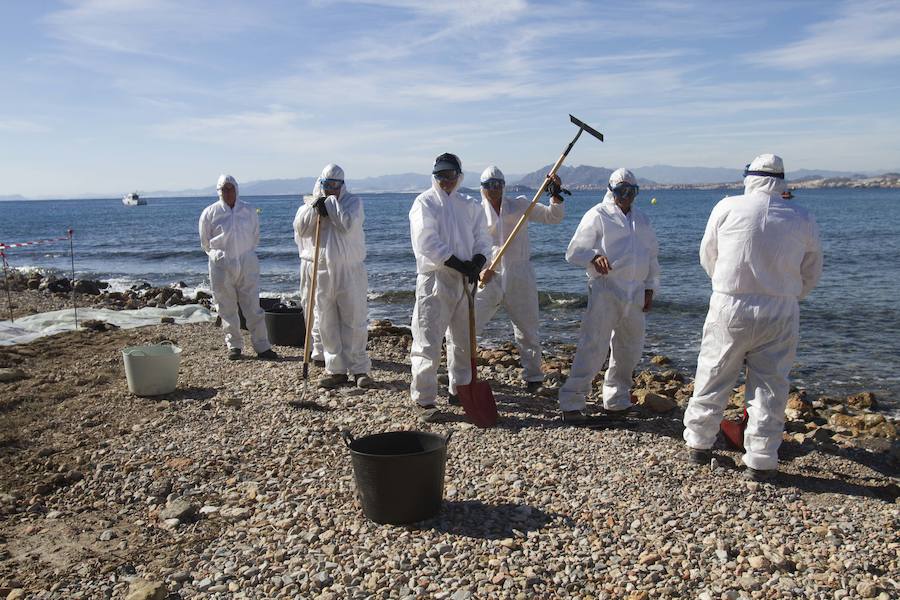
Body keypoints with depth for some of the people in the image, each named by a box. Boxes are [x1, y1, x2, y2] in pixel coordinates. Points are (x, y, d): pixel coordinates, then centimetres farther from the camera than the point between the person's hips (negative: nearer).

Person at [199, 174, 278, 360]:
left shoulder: (249, 210, 3)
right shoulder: (210, 213, -3)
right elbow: (205, 243, 8)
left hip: (247, 264, 1)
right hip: (221, 266, -1)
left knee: (253, 307, 0)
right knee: (227, 309, 6)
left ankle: (262, 347, 4)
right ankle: (234, 346, 18)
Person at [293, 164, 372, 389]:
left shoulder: (353, 201, 2)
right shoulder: (310, 202, 11)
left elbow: (348, 225, -17)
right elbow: (300, 229, -5)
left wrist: (331, 202, -10)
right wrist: (315, 208, -14)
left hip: (349, 271, -3)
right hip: (321, 271, 3)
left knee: (355, 321, 0)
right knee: (327, 324, 7)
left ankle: (359, 368, 10)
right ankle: (336, 369, 17)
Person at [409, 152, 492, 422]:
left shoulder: (470, 205, 12)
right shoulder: (424, 203, -4)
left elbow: (482, 240, 7)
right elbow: (428, 244, -15)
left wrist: (475, 265, -14)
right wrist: (462, 266, -18)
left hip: (465, 280, 6)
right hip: (434, 280, -6)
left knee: (463, 341, 16)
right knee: (428, 343, -7)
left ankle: (461, 389, 32)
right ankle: (424, 400, 1)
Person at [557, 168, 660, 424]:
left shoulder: (642, 220, 18)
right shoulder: (597, 216, -1)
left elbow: (652, 256, 24)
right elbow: (574, 251, -7)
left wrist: (650, 289, 15)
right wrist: (594, 257, -27)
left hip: (635, 293, 7)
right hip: (605, 290, -7)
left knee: (629, 349, 13)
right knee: (593, 347, -13)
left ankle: (616, 400, 29)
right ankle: (571, 403, -7)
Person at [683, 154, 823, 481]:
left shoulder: (727, 207, -4)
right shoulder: (803, 219, 2)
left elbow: (708, 257, 7)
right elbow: (811, 275, 10)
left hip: (729, 307, -1)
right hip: (781, 313, 1)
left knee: (713, 377, 12)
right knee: (770, 386, 9)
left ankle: (698, 443, 24)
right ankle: (761, 460, 14)